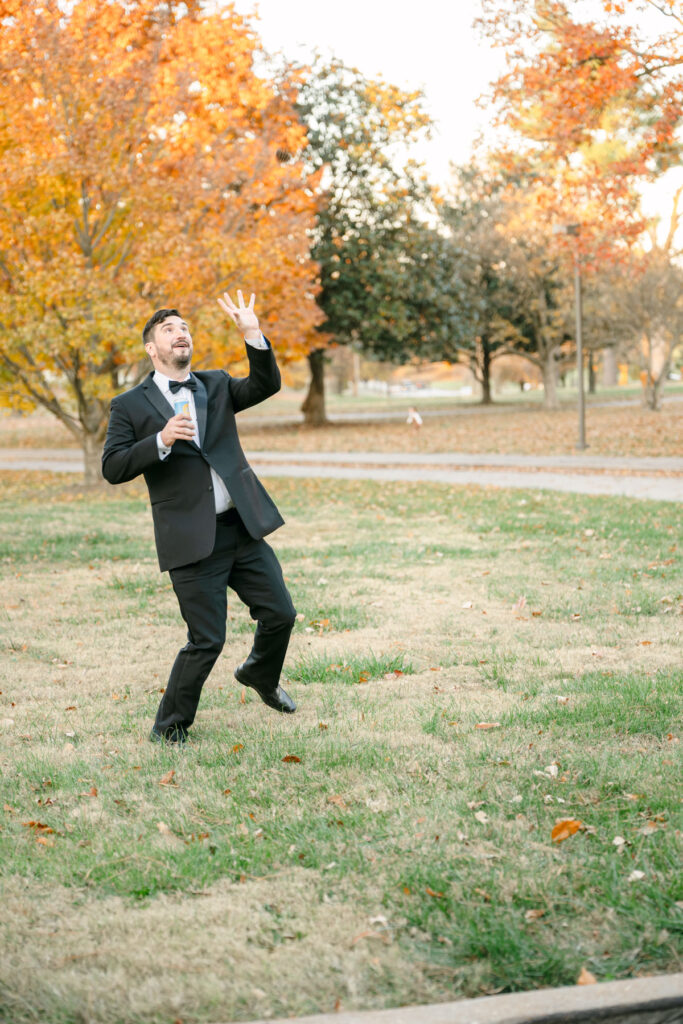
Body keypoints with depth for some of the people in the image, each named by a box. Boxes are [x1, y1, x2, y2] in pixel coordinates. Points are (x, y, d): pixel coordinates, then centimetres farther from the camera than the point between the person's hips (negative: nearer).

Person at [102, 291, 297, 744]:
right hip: (192, 540, -4)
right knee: (206, 640, -5)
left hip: (243, 528, 5)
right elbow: (113, 468, -6)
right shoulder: (131, 406, 2)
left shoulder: (216, 386, 14)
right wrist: (162, 440, -19)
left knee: (280, 614, 8)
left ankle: (261, 676, 40)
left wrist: (253, 335, -13)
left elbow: (266, 384, -1)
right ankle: (168, 729, 14)